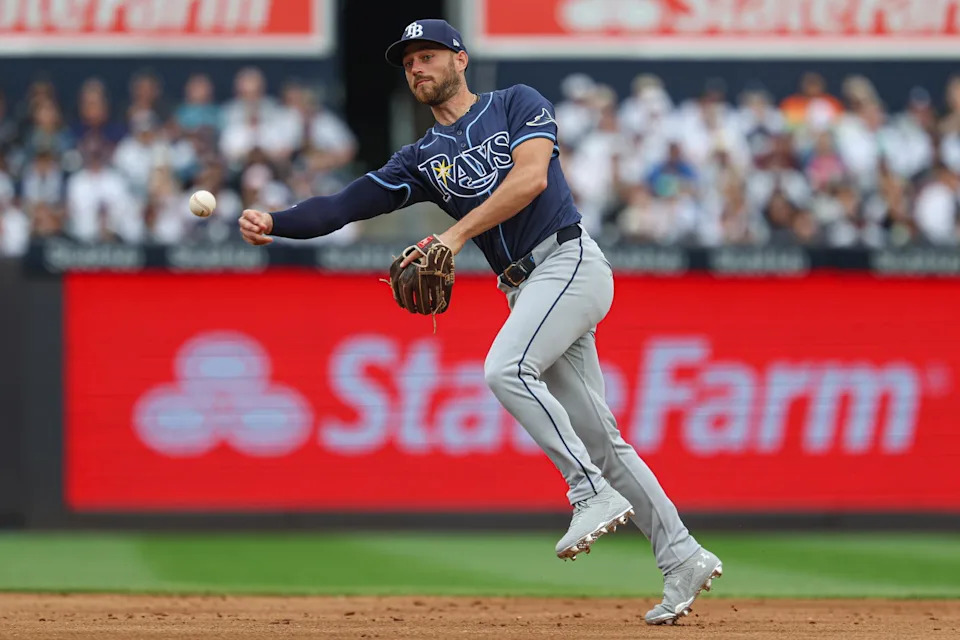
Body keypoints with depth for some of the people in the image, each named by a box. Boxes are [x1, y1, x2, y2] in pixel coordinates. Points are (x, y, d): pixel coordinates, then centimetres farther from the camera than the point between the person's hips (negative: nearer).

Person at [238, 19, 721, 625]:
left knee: (506, 368, -29)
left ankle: (595, 495, -23)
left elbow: (530, 178, -14)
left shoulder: (517, 103, 3)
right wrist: (273, 223, -10)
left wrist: (454, 236, -19)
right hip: (528, 291, 7)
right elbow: (342, 206, 7)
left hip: (570, 260, -7)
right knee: (595, 436, 4)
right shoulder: (421, 159, 17)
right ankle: (684, 559, 9)